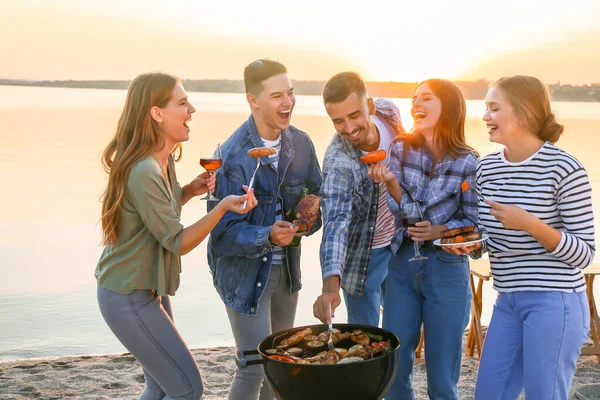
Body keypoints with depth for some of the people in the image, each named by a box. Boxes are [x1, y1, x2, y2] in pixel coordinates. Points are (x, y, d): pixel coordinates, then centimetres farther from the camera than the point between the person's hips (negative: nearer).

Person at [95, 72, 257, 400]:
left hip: (149, 290, 10)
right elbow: (178, 243, -22)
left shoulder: (163, 160, 3)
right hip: (128, 299, -10)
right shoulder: (143, 171, -27)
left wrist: (190, 190, 0)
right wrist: (223, 207, -33)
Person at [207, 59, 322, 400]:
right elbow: (225, 231, -23)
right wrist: (267, 236, -39)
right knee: (255, 366, -3)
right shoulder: (233, 156, -23)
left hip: (287, 266, 6)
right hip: (244, 272, -6)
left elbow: (316, 193, 7)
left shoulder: (301, 143, -6)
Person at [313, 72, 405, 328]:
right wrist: (330, 285, -53)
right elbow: (336, 224, -40)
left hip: (400, 245, 5)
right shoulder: (338, 162, -32)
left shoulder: (388, 112, -15)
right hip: (364, 258, -5)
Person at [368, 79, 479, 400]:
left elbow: (475, 222, -2)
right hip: (402, 265, 3)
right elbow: (406, 213, -6)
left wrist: (440, 231, -19)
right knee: (394, 367, 9)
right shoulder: (401, 148, -2)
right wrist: (390, 182, -24)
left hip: (447, 269, -3)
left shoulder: (467, 162, -10)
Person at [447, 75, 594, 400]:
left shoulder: (564, 169, -13)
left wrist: (530, 224, -24)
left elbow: (584, 254, -12)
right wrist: (472, 246, -6)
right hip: (507, 301, 7)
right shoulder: (487, 167, 6)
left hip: (555, 302, -7)